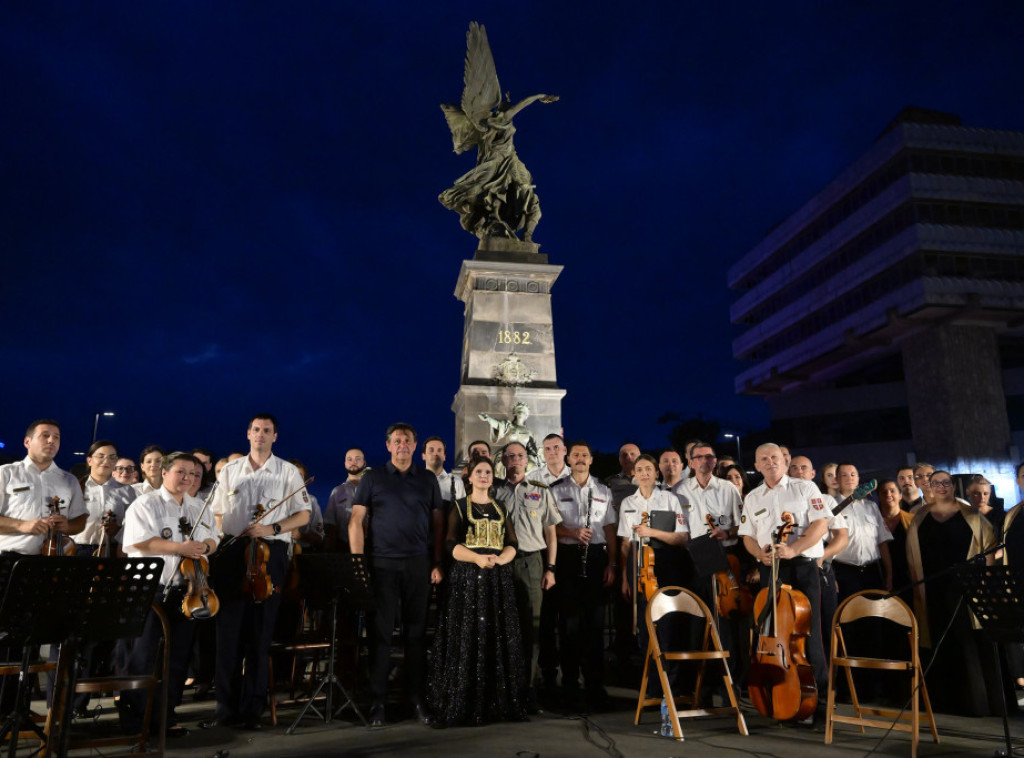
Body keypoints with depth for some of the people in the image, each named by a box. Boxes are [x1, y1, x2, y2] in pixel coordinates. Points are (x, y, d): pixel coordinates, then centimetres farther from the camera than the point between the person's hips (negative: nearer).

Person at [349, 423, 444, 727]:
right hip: (382, 564, -1)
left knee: (417, 632, 6)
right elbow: (356, 520, 2)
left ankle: (418, 698, 16)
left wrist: (437, 562, 1)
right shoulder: (373, 478, 6)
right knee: (380, 632, 1)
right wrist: (358, 561, -6)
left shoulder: (428, 479, 10)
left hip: (419, 564, 2)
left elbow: (437, 523, 9)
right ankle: (377, 700, 10)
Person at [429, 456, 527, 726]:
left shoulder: (501, 509, 15)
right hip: (467, 578, -3)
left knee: (498, 640, 2)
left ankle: (499, 703, 10)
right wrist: (477, 558, -20)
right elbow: (451, 544, -5)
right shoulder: (459, 507, 6)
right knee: (467, 640, -4)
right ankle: (464, 706, 2)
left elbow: (512, 544, 7)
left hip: (498, 578, 3)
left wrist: (499, 559, -14)